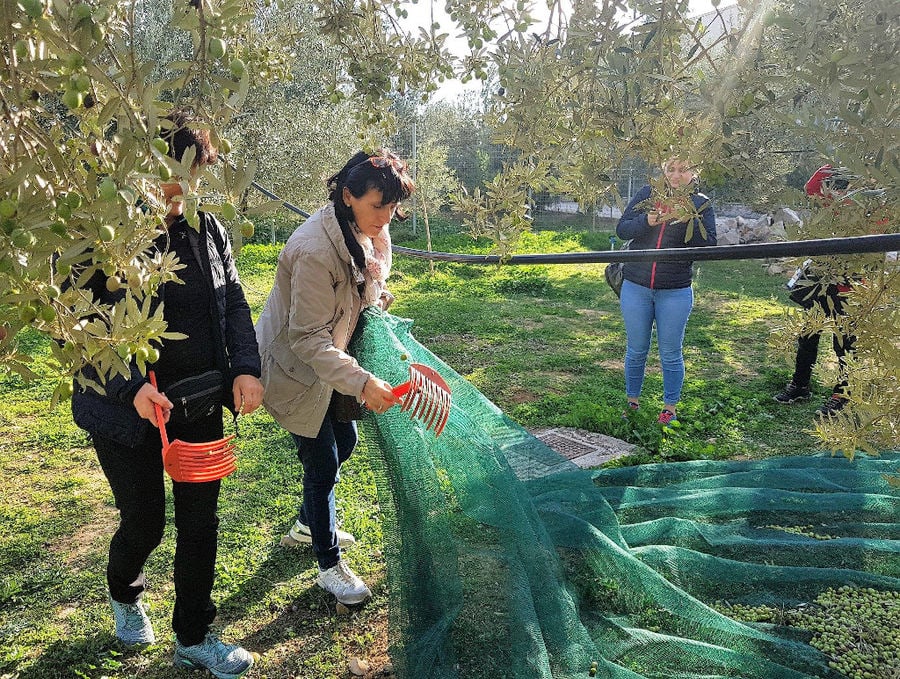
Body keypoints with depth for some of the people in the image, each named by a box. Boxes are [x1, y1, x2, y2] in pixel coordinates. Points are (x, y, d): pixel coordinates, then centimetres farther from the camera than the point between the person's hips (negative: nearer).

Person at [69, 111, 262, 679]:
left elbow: (234, 304, 6)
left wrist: (246, 368, -9)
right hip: (127, 408, -4)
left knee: (200, 522, 11)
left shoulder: (206, 230, -1)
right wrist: (129, 387, -24)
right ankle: (124, 593, 48)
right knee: (144, 523, 10)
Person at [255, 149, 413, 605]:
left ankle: (307, 525, 46)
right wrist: (360, 382, -41)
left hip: (331, 361, 9)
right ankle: (329, 565, 22)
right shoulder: (315, 250, -34)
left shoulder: (370, 233, -7)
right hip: (296, 368, -9)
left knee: (344, 443, 20)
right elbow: (308, 337, -33)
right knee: (322, 462, 1)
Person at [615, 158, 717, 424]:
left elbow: (708, 246, -9)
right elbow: (621, 229, -3)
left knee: (670, 354, 8)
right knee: (636, 350, 13)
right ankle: (632, 401, 30)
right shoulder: (647, 194, 2)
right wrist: (646, 221, -21)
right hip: (635, 287, 2)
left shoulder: (701, 205, -1)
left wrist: (689, 220, -23)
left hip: (675, 292, -1)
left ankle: (670, 407, 25)